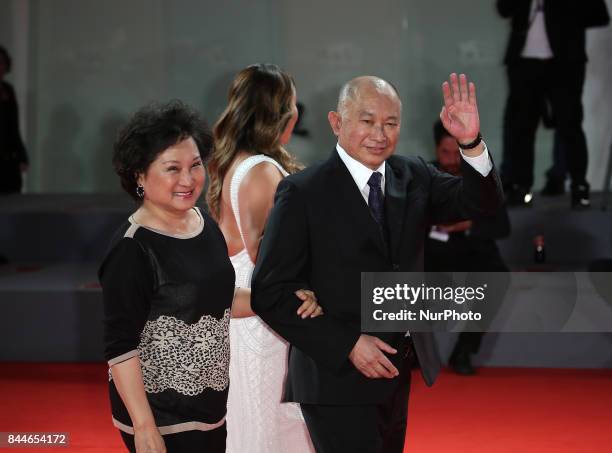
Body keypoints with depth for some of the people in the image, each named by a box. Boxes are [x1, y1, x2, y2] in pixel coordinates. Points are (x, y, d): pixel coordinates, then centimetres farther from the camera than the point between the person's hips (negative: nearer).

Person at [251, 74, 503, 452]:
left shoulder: (413, 176, 6)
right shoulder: (303, 193, -12)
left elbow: (479, 202, -5)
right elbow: (270, 293, -14)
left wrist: (472, 143, -23)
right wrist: (347, 345, -19)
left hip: (396, 371, 6)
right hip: (338, 377, -6)